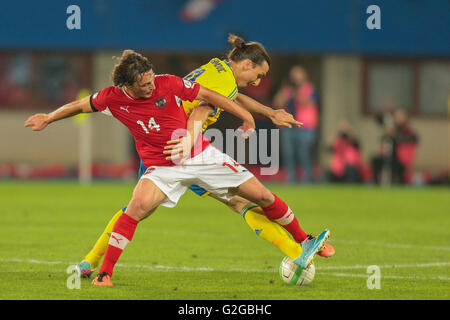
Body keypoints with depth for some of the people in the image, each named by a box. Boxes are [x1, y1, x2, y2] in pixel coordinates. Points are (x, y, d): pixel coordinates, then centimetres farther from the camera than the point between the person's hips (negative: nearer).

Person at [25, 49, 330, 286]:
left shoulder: (168, 84, -15)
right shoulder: (113, 98, -11)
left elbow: (207, 95, -3)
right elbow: (81, 105, 8)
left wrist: (245, 115, 1)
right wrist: (48, 118, 17)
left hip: (202, 154, 1)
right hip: (163, 167, -1)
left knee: (263, 196, 0)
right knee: (137, 208, -29)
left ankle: (305, 241, 22)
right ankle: (104, 273, -20)